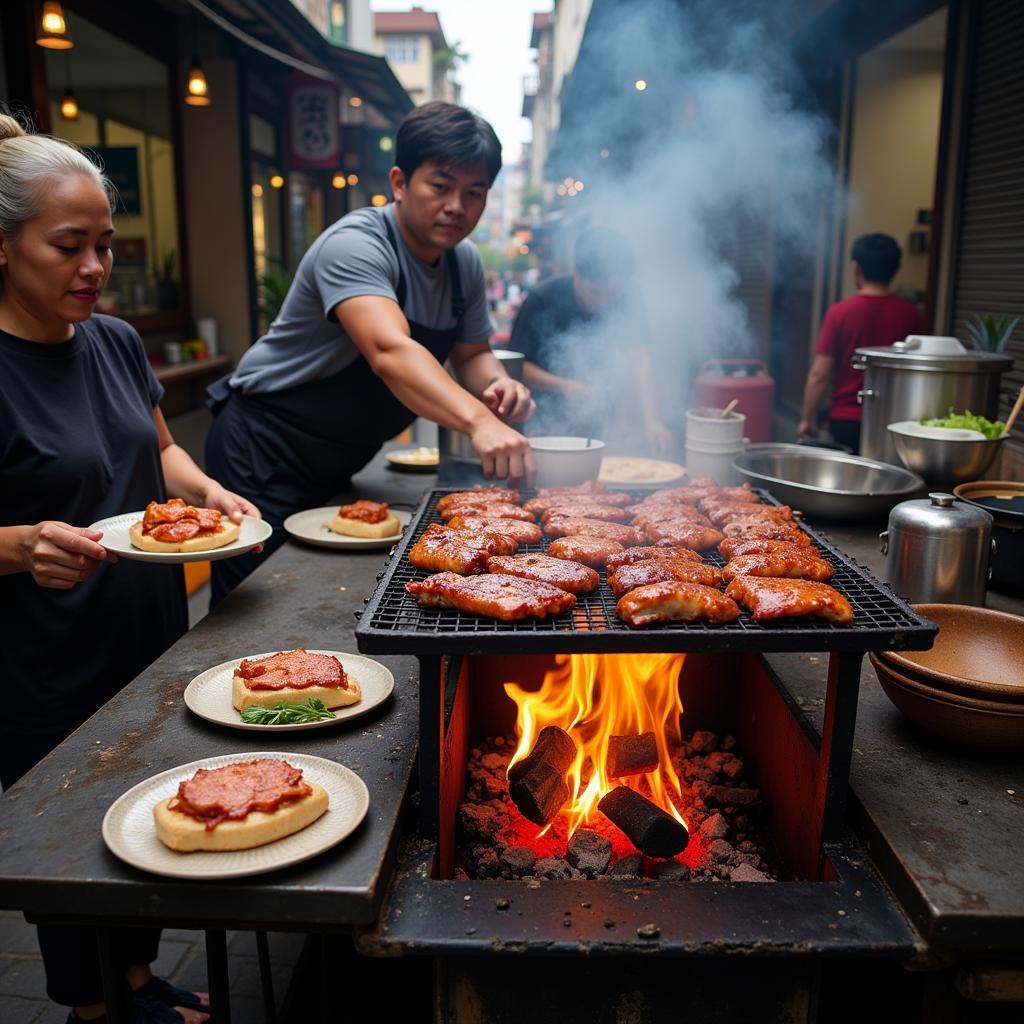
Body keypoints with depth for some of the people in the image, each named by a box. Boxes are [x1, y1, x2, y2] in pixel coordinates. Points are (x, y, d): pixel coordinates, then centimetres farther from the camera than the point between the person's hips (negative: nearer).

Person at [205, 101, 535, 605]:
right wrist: (478, 421, -57)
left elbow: (471, 355, 10)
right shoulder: (355, 245, -25)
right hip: (265, 451, -8)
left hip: (336, 465, 8)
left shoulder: (465, 263, 0)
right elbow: (389, 351, -42)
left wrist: (498, 385, -15)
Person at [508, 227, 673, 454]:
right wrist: (564, 386, -31)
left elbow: (638, 358, -21)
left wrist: (651, 421, -36)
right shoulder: (542, 301, -17)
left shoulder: (622, 303, -9)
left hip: (594, 423, 3)